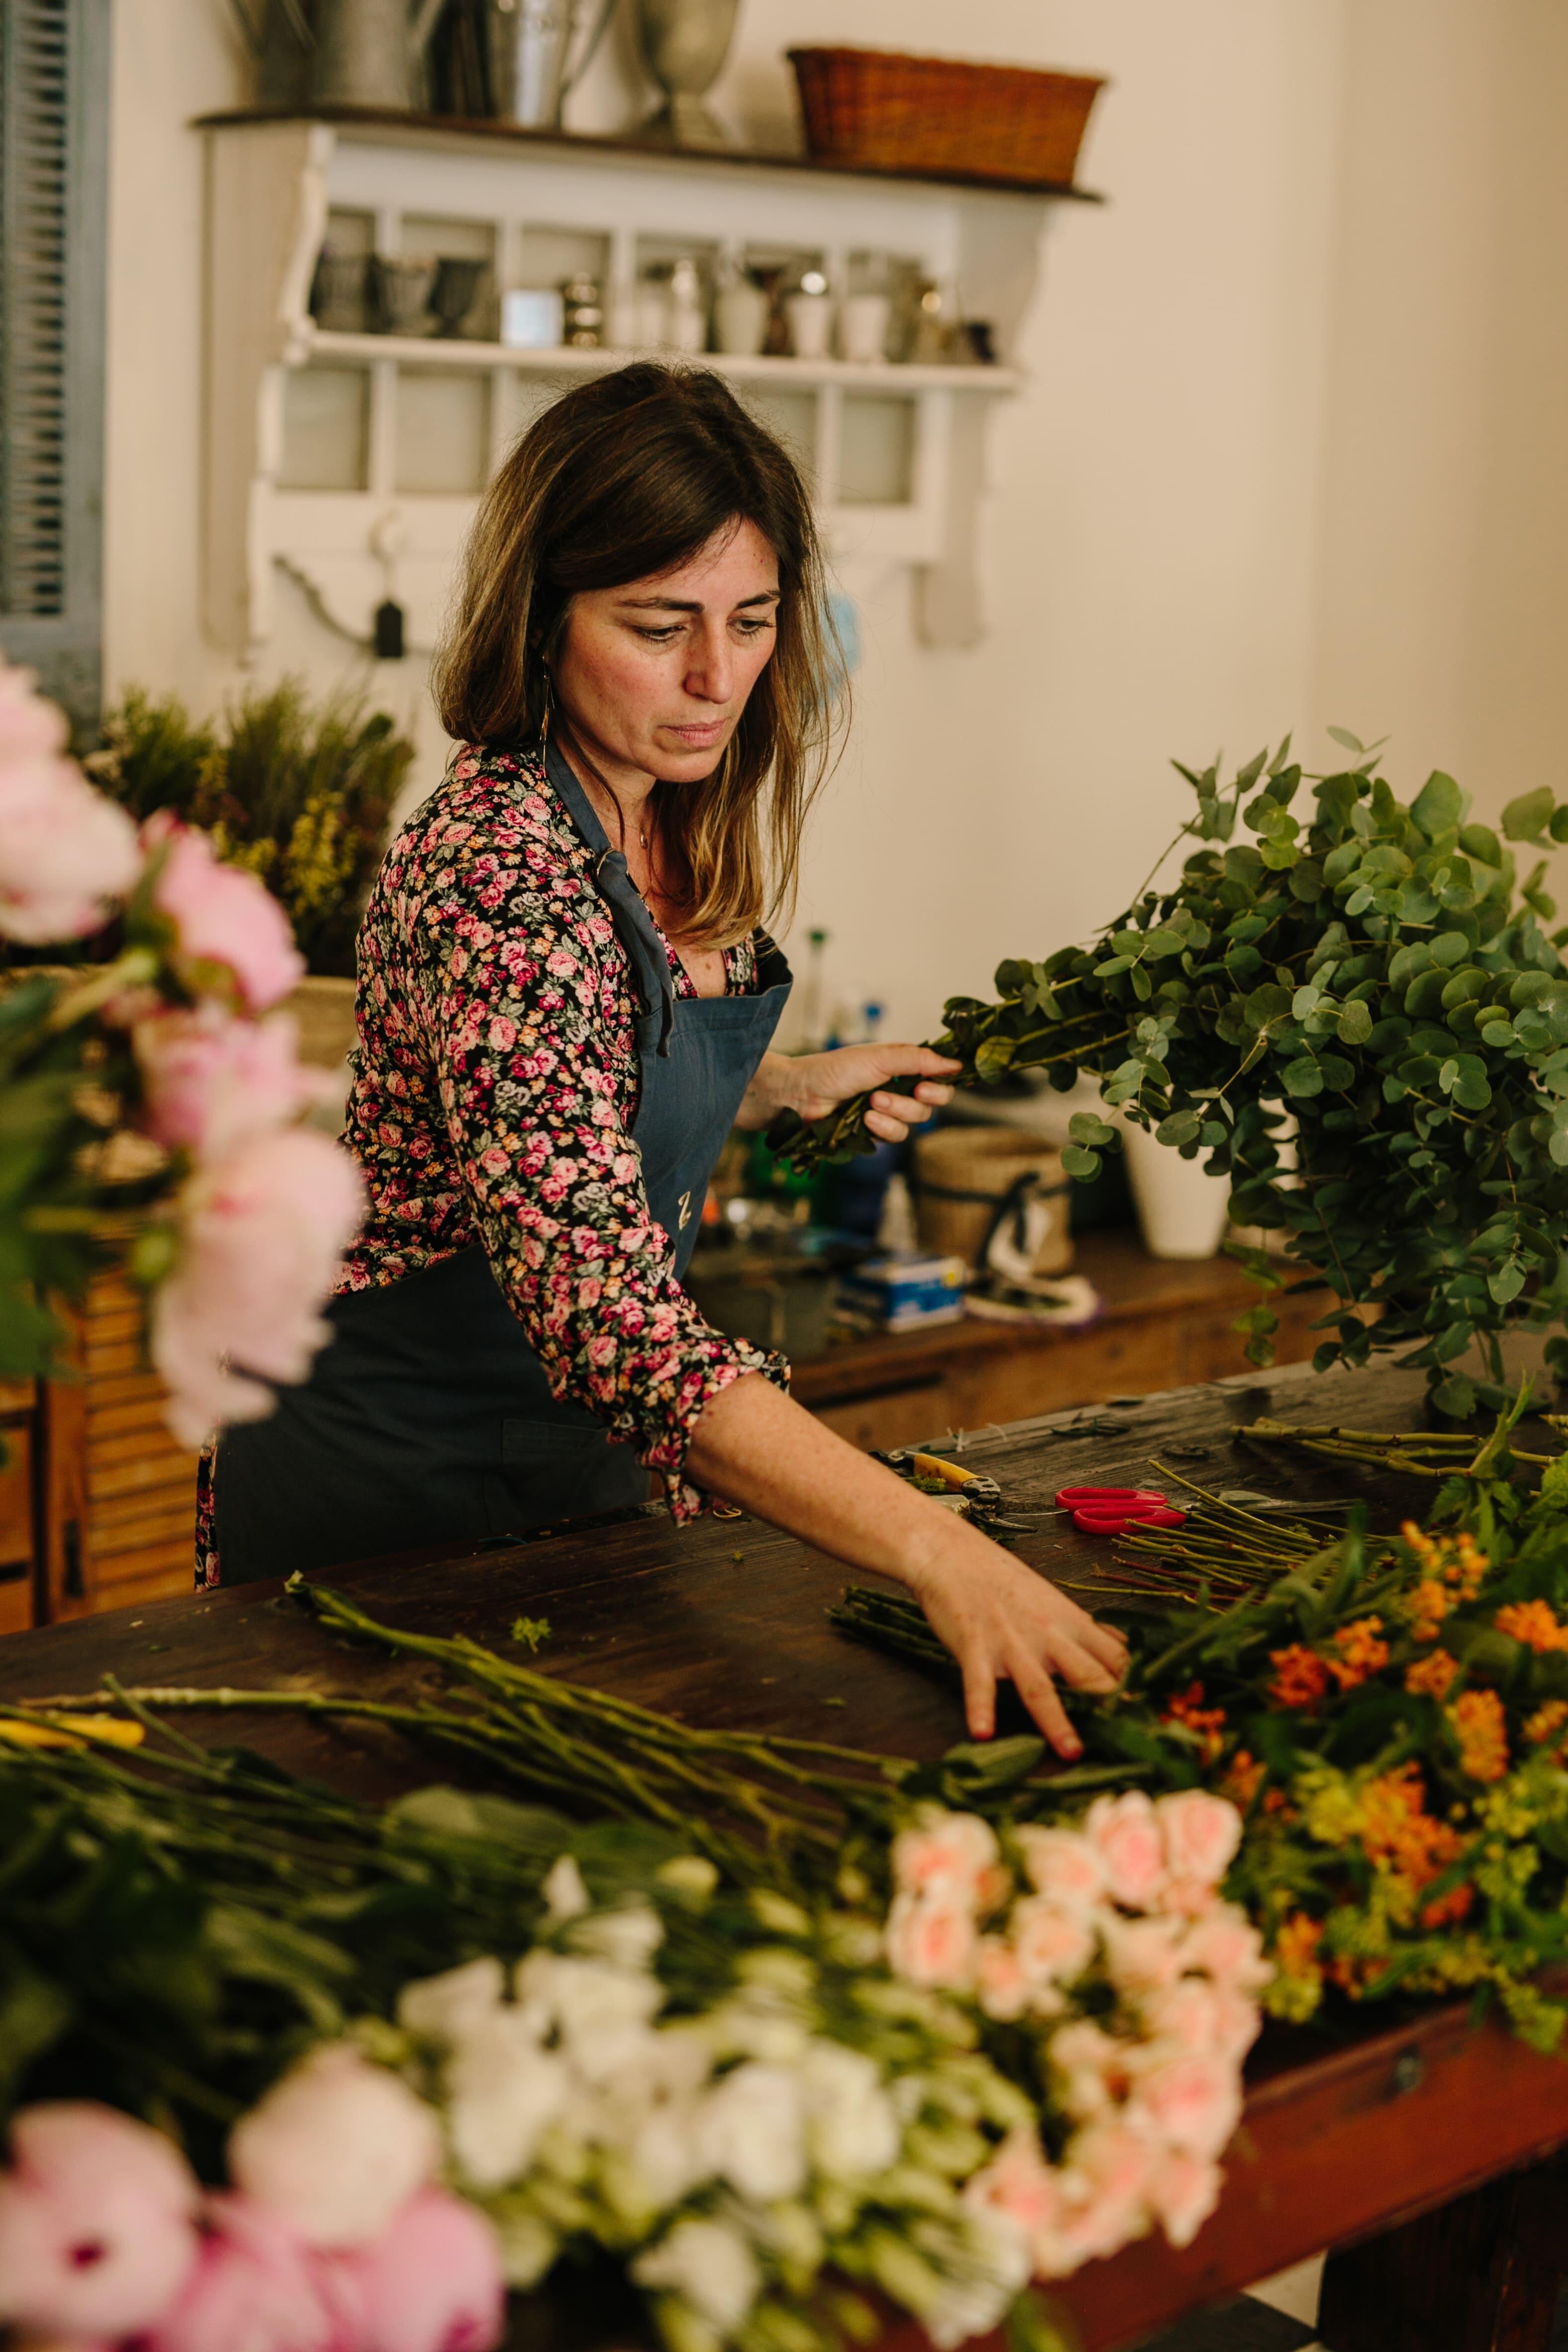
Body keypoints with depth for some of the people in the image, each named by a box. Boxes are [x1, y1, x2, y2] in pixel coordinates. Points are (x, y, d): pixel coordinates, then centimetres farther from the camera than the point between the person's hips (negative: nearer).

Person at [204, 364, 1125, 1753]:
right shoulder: (493, 872, -30)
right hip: (394, 1487, -8)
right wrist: (937, 1551, -49)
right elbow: (605, 1307, -42)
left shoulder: (671, 832, -2)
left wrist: (792, 1087, 6)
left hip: (580, 1471, 8)